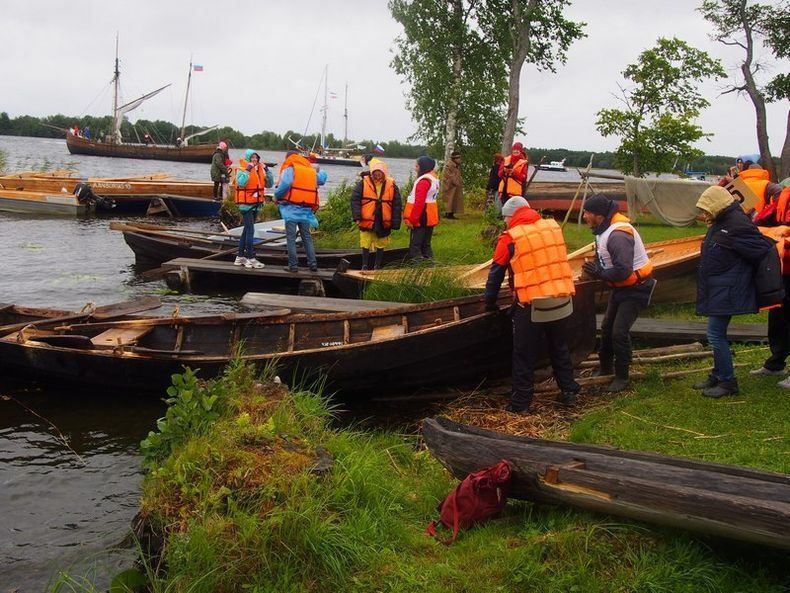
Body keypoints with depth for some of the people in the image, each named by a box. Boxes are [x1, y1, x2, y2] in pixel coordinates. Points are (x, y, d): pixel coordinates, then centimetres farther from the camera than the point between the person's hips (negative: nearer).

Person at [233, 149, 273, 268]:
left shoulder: (260, 170, 10)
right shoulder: (243, 170, -9)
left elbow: (270, 184, 6)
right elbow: (241, 183, -27)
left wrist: (266, 170, -4)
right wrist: (248, 170, -24)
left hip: (256, 204, 8)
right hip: (246, 204, -8)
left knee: (247, 230, 14)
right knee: (250, 230, -10)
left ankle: (240, 256, 23)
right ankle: (251, 258, -7)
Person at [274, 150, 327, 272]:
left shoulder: (290, 169, -3)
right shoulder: (311, 171, 12)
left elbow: (285, 184, -20)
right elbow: (322, 178, 29)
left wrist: (277, 196, -6)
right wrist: (319, 171, 47)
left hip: (292, 208, -5)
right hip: (306, 209, 5)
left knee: (291, 237, -1)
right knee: (307, 237, 14)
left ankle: (293, 265, -3)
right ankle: (313, 263, 9)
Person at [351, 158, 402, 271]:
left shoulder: (391, 185, -2)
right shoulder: (363, 183, -5)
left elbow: (397, 205, 1)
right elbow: (355, 199, -5)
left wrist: (395, 223, -4)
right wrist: (357, 217, -13)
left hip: (383, 222, 1)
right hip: (367, 220, -1)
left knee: (380, 246, 12)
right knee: (365, 245, 5)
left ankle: (377, 266, 25)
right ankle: (365, 266, 17)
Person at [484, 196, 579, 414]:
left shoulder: (510, 237, -7)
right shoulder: (553, 227, 6)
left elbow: (496, 272, 0)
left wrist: (490, 302, 12)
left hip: (531, 305, -5)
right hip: (561, 298, 5)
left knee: (525, 356, 6)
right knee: (559, 348, 22)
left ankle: (521, 403, 11)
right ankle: (568, 391, 30)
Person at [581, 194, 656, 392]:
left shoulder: (618, 235, -31)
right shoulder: (604, 230, 2)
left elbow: (623, 270, -36)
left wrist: (599, 273, -25)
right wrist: (595, 267, -6)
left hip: (635, 289, -10)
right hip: (620, 287, 10)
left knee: (619, 332, -11)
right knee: (607, 327, 17)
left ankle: (622, 377, 3)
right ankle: (605, 368, 35)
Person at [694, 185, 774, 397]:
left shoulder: (737, 225, -19)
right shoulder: (719, 223, 12)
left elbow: (762, 250, -18)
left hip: (727, 291, -10)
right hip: (717, 290, 10)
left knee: (716, 334, -8)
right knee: (717, 334, 16)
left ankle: (727, 382, 2)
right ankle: (718, 376, 28)